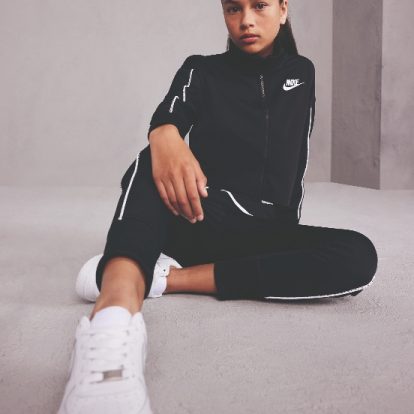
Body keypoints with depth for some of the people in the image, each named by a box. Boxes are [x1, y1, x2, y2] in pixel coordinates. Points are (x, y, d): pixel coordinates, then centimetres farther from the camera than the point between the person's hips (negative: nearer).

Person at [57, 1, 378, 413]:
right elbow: (165, 118, -13)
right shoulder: (200, 70, 8)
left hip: (265, 230, 2)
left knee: (358, 256, -27)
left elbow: (295, 162, 18)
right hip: (196, 220, -2)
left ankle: (164, 277, -30)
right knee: (156, 162, -31)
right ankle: (115, 312, -58)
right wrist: (165, 138, -37)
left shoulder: (300, 73, 16)